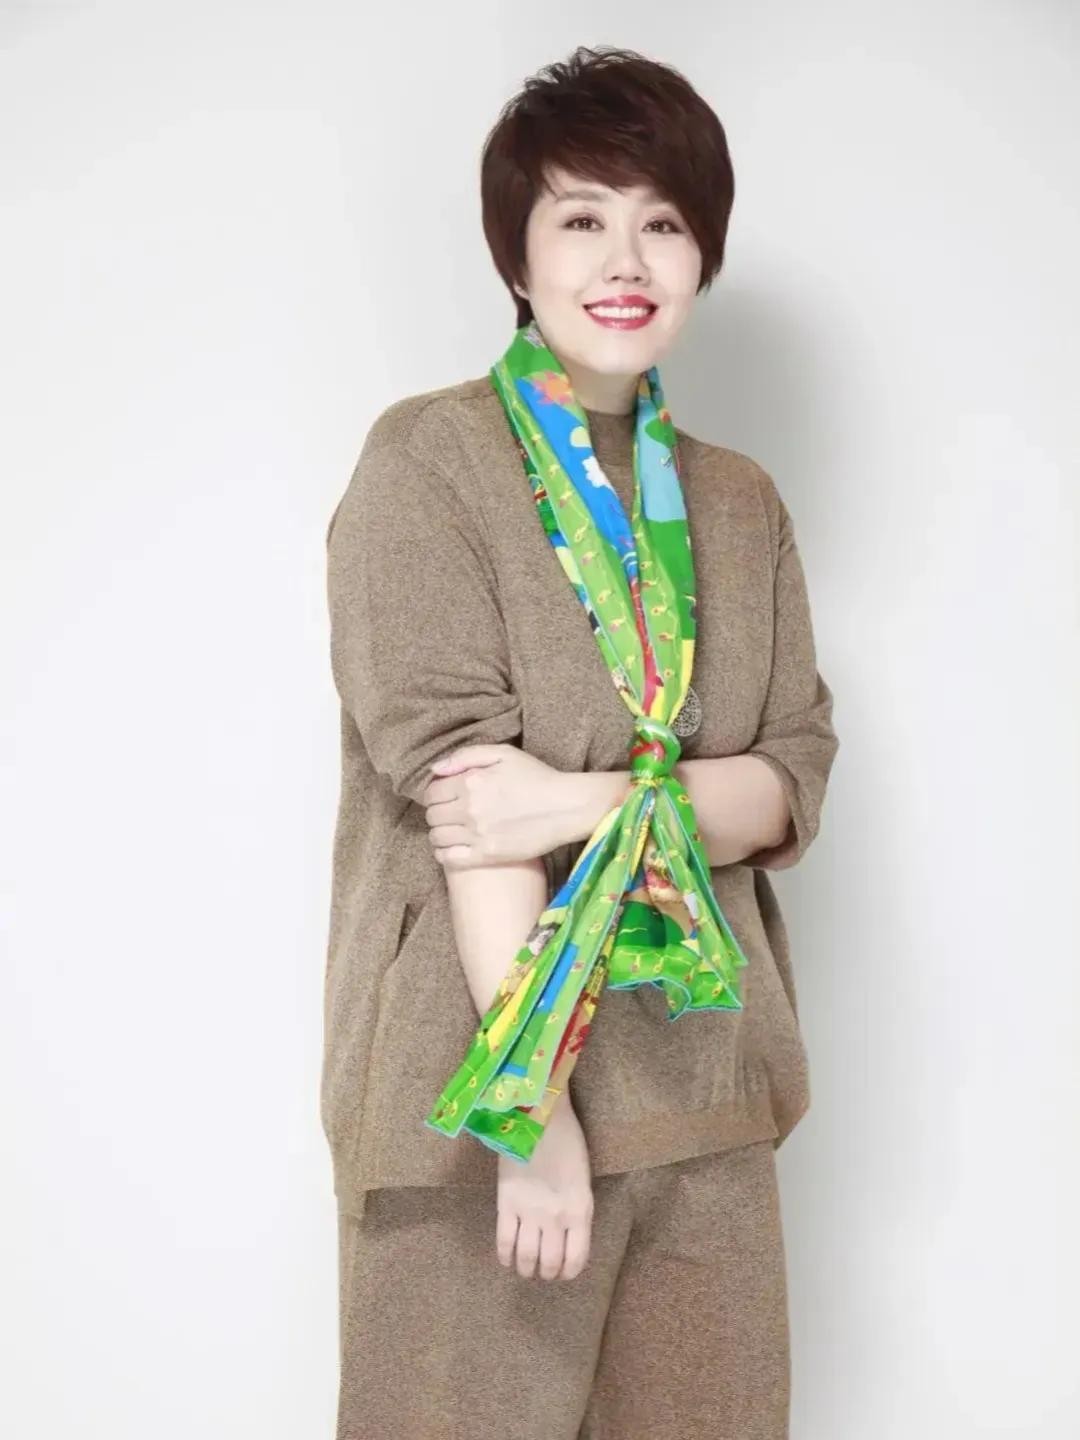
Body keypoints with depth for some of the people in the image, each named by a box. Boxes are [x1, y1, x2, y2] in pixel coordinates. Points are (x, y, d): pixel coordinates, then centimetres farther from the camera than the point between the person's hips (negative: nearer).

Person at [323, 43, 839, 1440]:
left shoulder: (742, 502, 11)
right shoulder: (429, 459, -4)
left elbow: (793, 785, 4)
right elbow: (454, 785, -13)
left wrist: (584, 802, -15)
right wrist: (536, 1104, -17)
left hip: (703, 1088, 5)